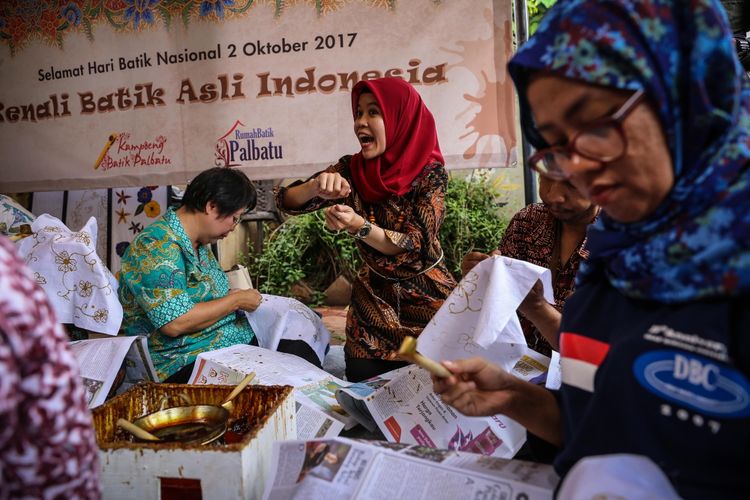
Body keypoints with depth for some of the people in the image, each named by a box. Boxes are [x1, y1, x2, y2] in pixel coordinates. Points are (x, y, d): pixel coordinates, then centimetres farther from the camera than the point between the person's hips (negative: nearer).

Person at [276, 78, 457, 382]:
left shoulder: (429, 172, -15)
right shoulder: (351, 169, -4)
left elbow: (417, 245, -21)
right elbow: (287, 201, -6)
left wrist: (359, 226, -36)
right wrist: (316, 185, -29)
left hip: (427, 299, -2)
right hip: (373, 301, 3)